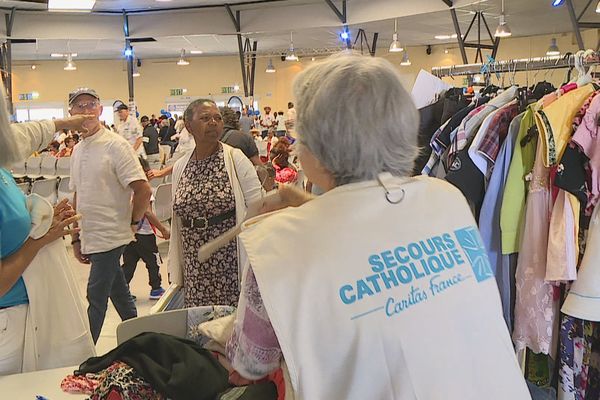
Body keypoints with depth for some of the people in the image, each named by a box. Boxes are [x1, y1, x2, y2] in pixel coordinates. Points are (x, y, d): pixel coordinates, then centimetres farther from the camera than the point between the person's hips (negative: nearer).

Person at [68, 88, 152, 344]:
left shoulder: (116, 145, -11)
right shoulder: (77, 150, 12)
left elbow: (143, 190, -16)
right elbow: (78, 197, 18)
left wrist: (132, 223, -7)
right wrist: (76, 238, 16)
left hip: (109, 235, -7)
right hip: (90, 238, 7)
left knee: (96, 299, -4)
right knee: (119, 294, 16)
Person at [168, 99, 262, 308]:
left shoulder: (236, 159, -5)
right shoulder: (180, 167, 8)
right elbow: (177, 222, 15)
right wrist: (175, 271, 15)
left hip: (232, 263, -3)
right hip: (195, 269, 4)